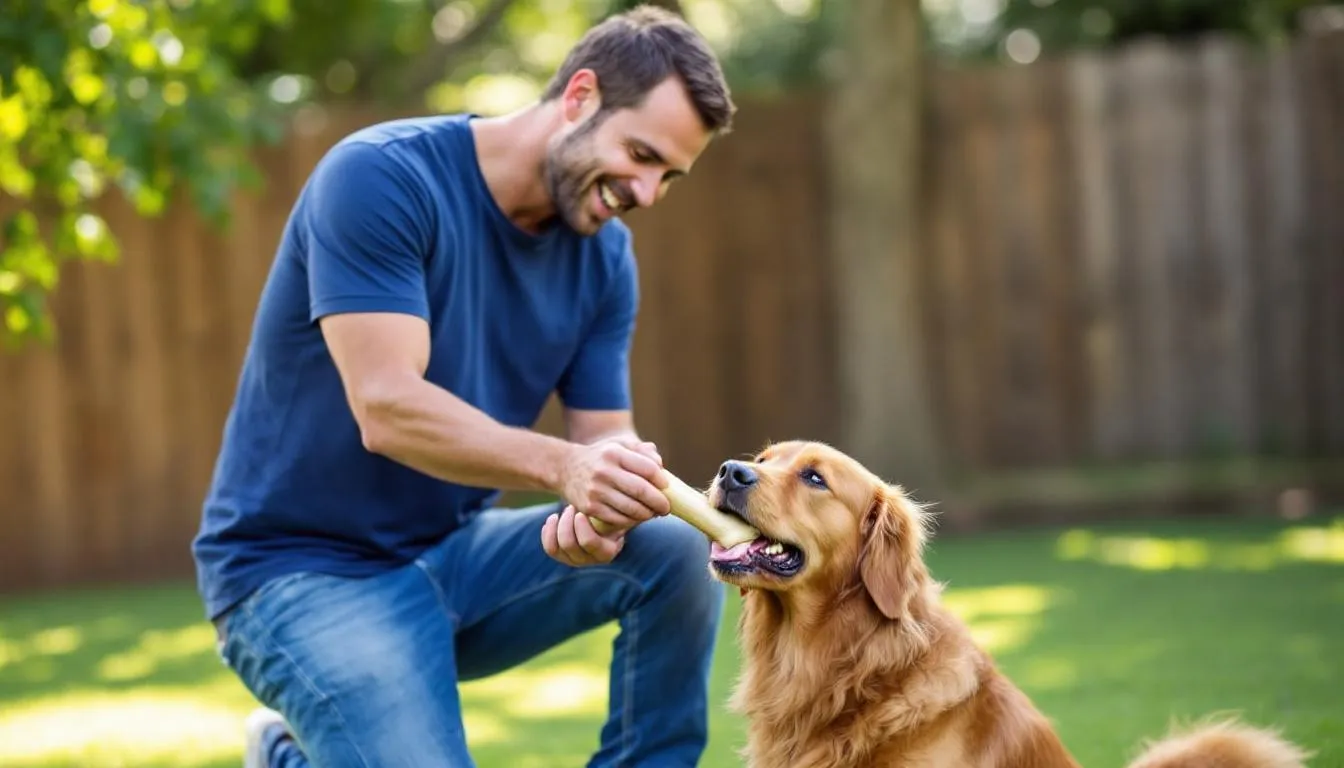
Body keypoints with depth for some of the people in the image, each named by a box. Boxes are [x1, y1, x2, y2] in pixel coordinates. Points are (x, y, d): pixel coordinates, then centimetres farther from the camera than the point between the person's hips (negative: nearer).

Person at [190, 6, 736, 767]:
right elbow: (387, 410, -28)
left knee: (674, 554, -17)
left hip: (455, 554, 6)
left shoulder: (605, 255, 0)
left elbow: (605, 435, -3)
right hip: (302, 570, -6)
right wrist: (560, 465, -43)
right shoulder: (380, 177, -20)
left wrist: (602, 507, -28)